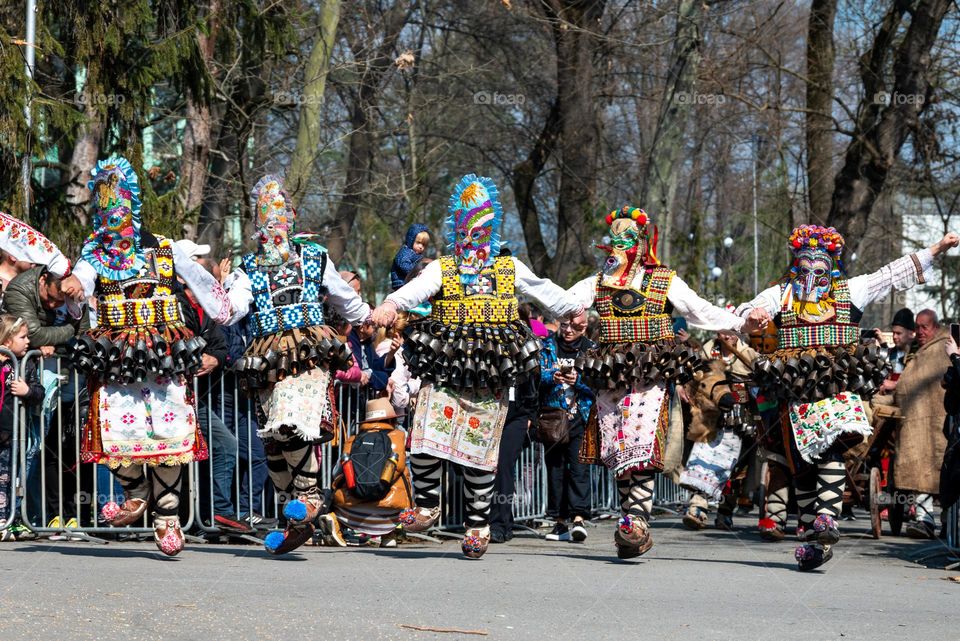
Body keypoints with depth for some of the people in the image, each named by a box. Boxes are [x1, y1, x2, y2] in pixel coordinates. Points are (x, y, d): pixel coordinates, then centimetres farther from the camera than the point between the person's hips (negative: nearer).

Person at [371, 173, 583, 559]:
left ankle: (477, 525, 12)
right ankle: (427, 505, 10)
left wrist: (573, 310, 36)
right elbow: (416, 289, -13)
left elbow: (544, 290, 30)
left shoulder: (509, 268, 15)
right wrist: (390, 305, -33)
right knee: (426, 441, -12)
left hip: (492, 375, 1)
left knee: (480, 451, 1)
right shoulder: (442, 270, 7)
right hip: (443, 370, -1)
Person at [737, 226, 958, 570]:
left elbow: (894, 274, 18)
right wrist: (752, 315, -17)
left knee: (832, 448, -24)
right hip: (797, 388, 1)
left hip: (839, 385, -1)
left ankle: (826, 517, -34)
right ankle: (810, 532, 7)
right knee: (803, 464, -1)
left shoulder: (851, 290, 19)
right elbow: (746, 311, 8)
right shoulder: (780, 293, 18)